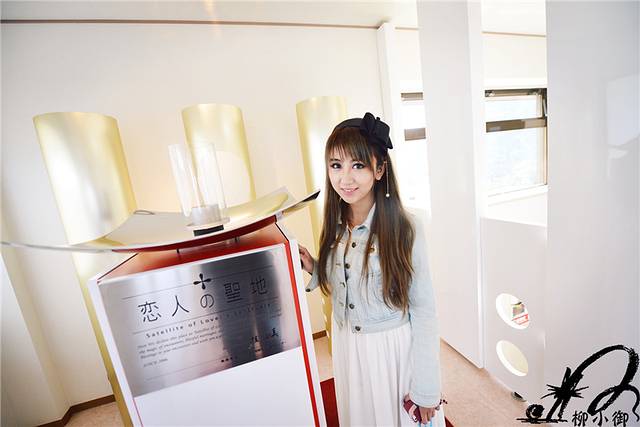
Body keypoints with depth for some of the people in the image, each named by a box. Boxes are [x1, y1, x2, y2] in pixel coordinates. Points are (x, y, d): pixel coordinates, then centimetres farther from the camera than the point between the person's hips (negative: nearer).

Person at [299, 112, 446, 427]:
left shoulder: (404, 229, -22)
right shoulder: (335, 226, -8)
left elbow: (423, 310, -15)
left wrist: (425, 390, -9)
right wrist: (313, 270, -12)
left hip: (394, 348, -4)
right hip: (346, 347, 5)